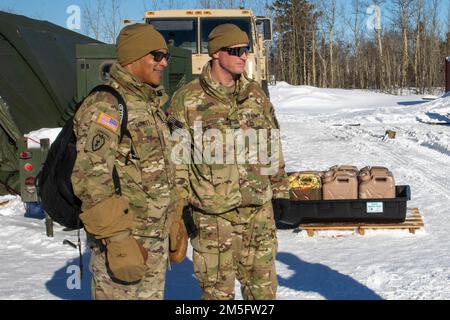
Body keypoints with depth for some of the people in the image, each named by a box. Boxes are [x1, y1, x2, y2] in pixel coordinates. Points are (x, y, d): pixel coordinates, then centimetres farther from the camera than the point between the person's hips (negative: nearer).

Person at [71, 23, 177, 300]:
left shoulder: (153, 105, 14)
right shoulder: (106, 106, -15)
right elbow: (92, 180, -22)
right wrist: (118, 241, -24)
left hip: (157, 239, 9)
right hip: (123, 239, -9)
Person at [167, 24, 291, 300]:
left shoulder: (256, 94, 8)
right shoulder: (187, 99, -6)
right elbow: (176, 156, -4)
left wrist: (280, 189, 14)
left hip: (259, 208, 4)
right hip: (212, 213, -4)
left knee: (264, 286, 13)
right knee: (218, 289, 8)